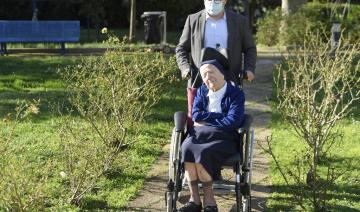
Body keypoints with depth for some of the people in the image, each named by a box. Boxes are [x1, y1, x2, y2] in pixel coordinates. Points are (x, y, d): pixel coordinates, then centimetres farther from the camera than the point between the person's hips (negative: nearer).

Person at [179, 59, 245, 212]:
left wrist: (207, 121, -8)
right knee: (187, 148, -30)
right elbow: (196, 115, -1)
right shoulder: (202, 91, 14)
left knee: (203, 153, -35)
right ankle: (194, 199, -27)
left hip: (224, 138, -4)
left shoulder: (236, 93, -2)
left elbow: (233, 122, -15)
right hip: (201, 134, 4)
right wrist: (221, 116, -10)